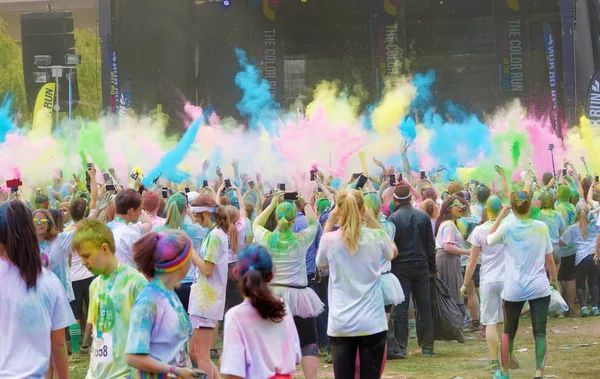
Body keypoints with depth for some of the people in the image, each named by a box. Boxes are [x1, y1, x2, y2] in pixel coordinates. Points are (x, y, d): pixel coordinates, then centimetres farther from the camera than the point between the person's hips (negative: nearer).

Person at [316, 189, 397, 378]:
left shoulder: (329, 239, -5)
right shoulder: (376, 237, -5)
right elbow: (393, 252, 20)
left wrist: (329, 223, 16)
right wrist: (372, 220, 16)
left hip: (340, 324, 0)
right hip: (372, 323, 0)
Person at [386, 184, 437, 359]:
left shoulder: (393, 218, -9)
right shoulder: (423, 216, 2)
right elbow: (431, 244, 6)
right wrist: (432, 268, 13)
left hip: (400, 267, -3)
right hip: (421, 265, 3)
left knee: (400, 308, -1)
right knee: (424, 307, 8)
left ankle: (401, 347, -2)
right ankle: (427, 347, 12)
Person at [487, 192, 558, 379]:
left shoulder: (507, 227, -7)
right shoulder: (542, 227, -2)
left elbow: (489, 240, 13)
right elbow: (549, 260, 5)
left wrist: (500, 217, 14)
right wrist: (554, 279, 22)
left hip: (514, 289, 0)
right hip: (539, 288, 0)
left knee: (509, 332, 17)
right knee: (540, 333, 0)